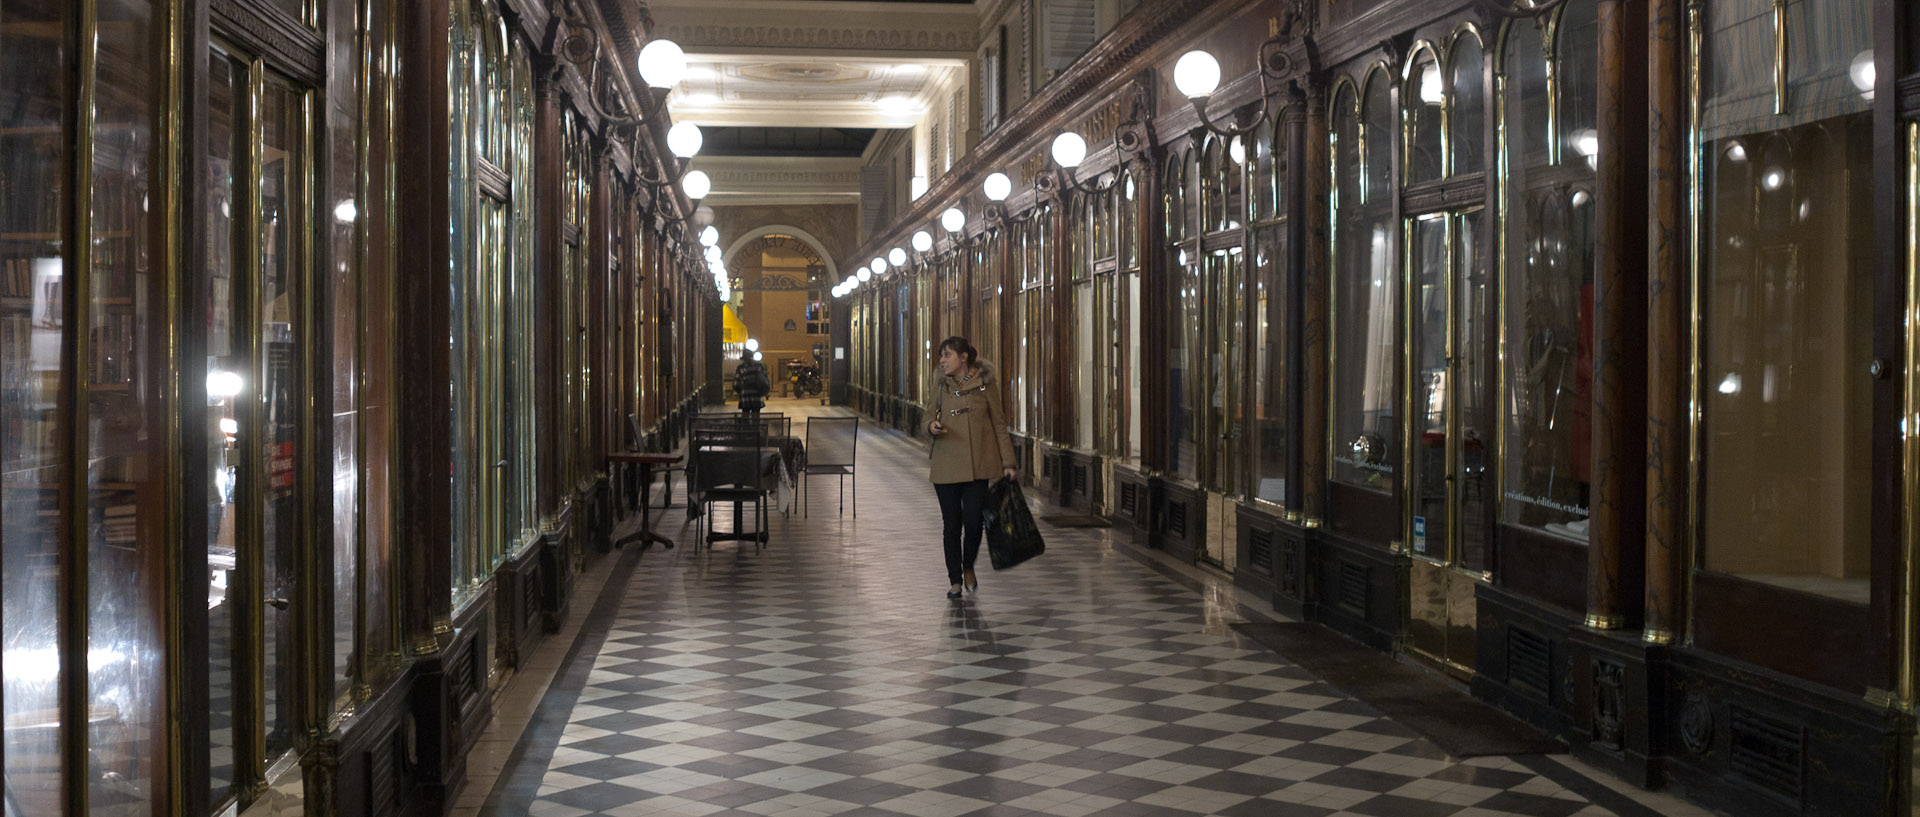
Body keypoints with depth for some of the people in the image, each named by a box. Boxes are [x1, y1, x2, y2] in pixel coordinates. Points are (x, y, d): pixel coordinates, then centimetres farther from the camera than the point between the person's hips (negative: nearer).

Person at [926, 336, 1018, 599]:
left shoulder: (986, 384, -2)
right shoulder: (941, 384, 4)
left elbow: (999, 424, 3)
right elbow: (930, 414, 14)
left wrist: (1008, 463, -1)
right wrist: (932, 425, -12)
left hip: (978, 464, -2)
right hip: (946, 464, 2)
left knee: (973, 521, -8)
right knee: (951, 524, 3)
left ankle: (969, 568, 21)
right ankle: (955, 581, 17)